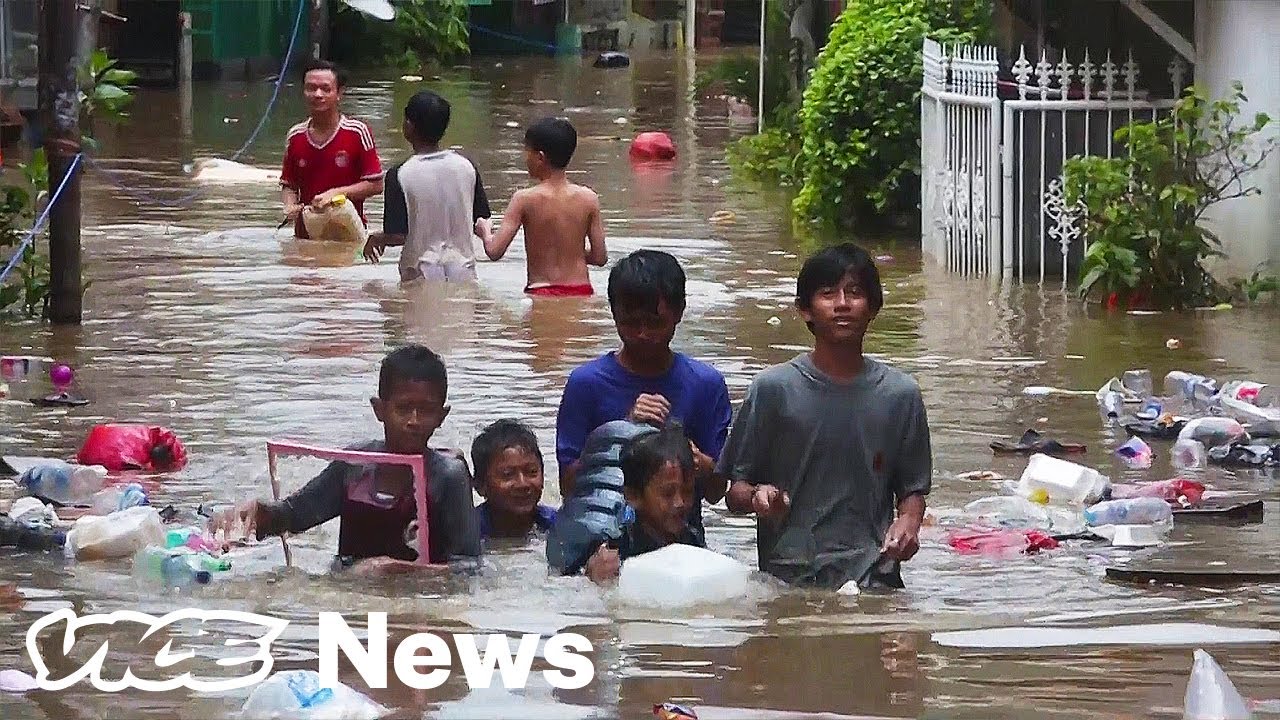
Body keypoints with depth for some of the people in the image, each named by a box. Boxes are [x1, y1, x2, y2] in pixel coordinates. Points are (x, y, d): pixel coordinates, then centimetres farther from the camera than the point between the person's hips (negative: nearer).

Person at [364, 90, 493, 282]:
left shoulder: (400, 175, -13)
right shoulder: (467, 167, 0)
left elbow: (397, 235, -12)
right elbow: (482, 222, 7)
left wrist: (376, 239, 8)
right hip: (463, 271, 4)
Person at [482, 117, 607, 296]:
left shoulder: (525, 199, -8)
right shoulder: (588, 198, 0)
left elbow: (495, 251, -10)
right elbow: (600, 258, 4)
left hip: (541, 290, -3)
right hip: (581, 291, 3)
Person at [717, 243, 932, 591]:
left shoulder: (900, 395, 8)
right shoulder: (774, 388, 3)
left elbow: (912, 488, 17)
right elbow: (734, 490, 7)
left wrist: (908, 523, -4)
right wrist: (757, 497, -16)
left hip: (872, 578, 0)